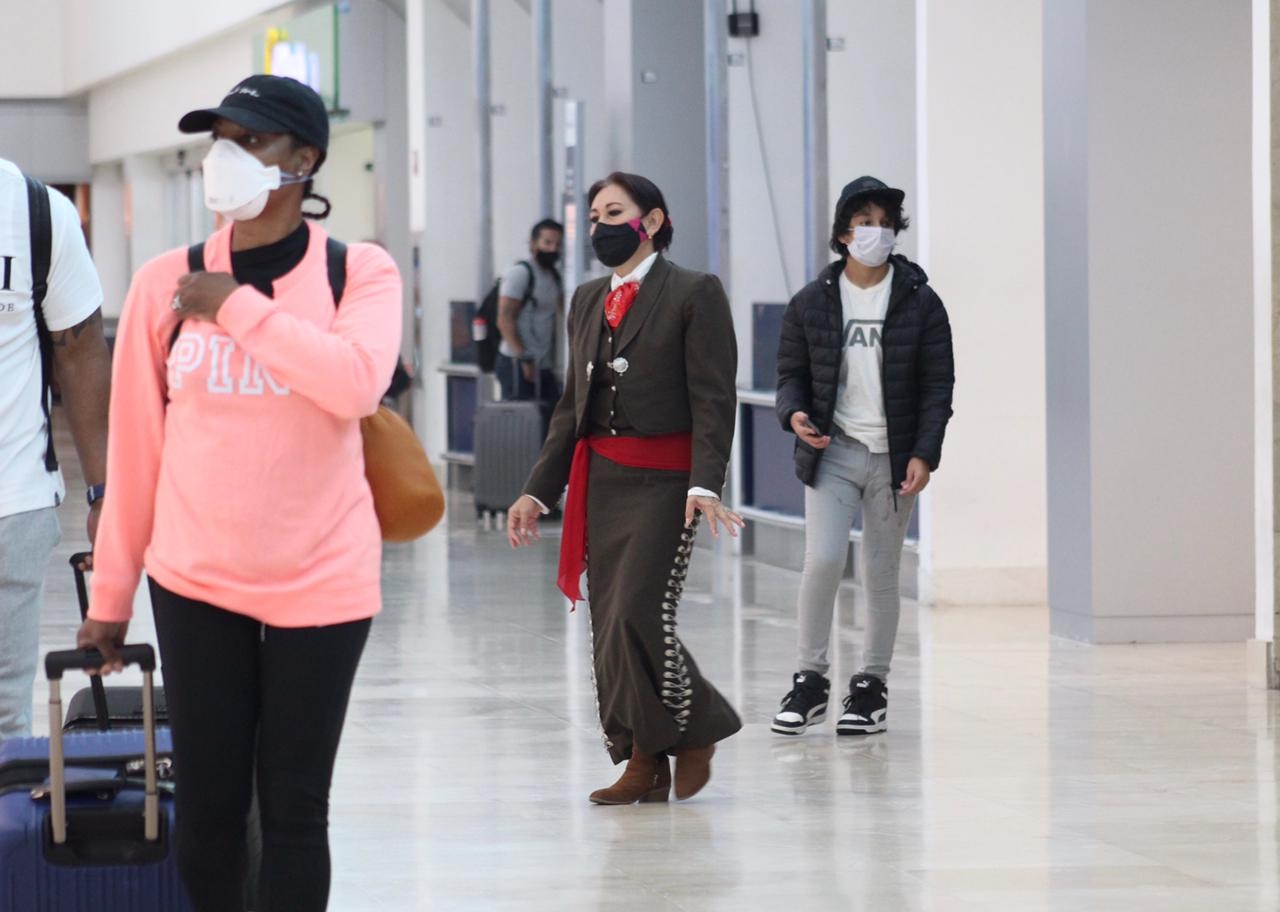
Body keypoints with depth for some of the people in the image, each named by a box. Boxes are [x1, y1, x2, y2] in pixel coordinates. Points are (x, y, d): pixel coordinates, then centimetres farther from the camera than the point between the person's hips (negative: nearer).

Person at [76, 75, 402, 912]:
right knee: (207, 808, 4)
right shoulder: (168, 282, 1)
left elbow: (357, 382, -24)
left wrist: (239, 307, -17)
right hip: (196, 584, 2)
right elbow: (136, 446, 6)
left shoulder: (359, 271, -4)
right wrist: (112, 591, 7)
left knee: (294, 810, 2)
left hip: (321, 585, -2)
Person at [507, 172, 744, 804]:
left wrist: (705, 485, -20)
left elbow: (713, 399, -9)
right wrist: (538, 491, 14)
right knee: (608, 627, 4)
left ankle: (693, 729, 7)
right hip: (600, 482, 7)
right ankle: (644, 764, 11)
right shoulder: (587, 302, 16)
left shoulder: (694, 294, -4)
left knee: (639, 616, -15)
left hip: (663, 483, -7)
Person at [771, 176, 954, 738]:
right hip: (832, 454, 0)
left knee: (882, 575, 5)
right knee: (822, 562, -14)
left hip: (893, 457, 0)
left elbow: (938, 385, 0)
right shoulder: (812, 302, 3)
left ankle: (872, 687, 17)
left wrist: (924, 454, -11)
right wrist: (794, 412, -13)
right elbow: (791, 370, 9)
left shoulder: (920, 303, 0)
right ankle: (811, 681, 0)